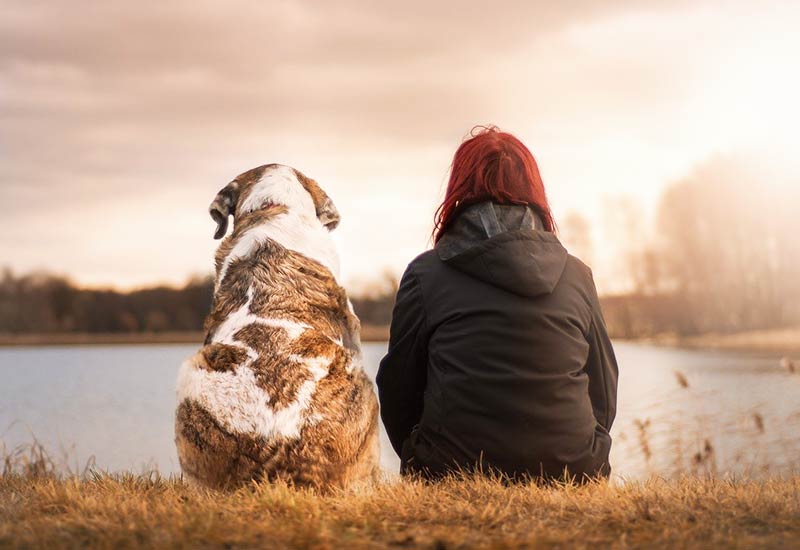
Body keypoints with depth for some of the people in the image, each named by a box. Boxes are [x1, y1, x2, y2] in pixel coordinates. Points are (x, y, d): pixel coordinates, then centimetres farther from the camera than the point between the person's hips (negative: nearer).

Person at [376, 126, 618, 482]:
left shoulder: (426, 274, 1)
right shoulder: (577, 275, 9)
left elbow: (398, 389, 7)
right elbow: (604, 397, 13)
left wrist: (425, 466, 22)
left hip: (455, 474, -3)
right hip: (572, 475, 4)